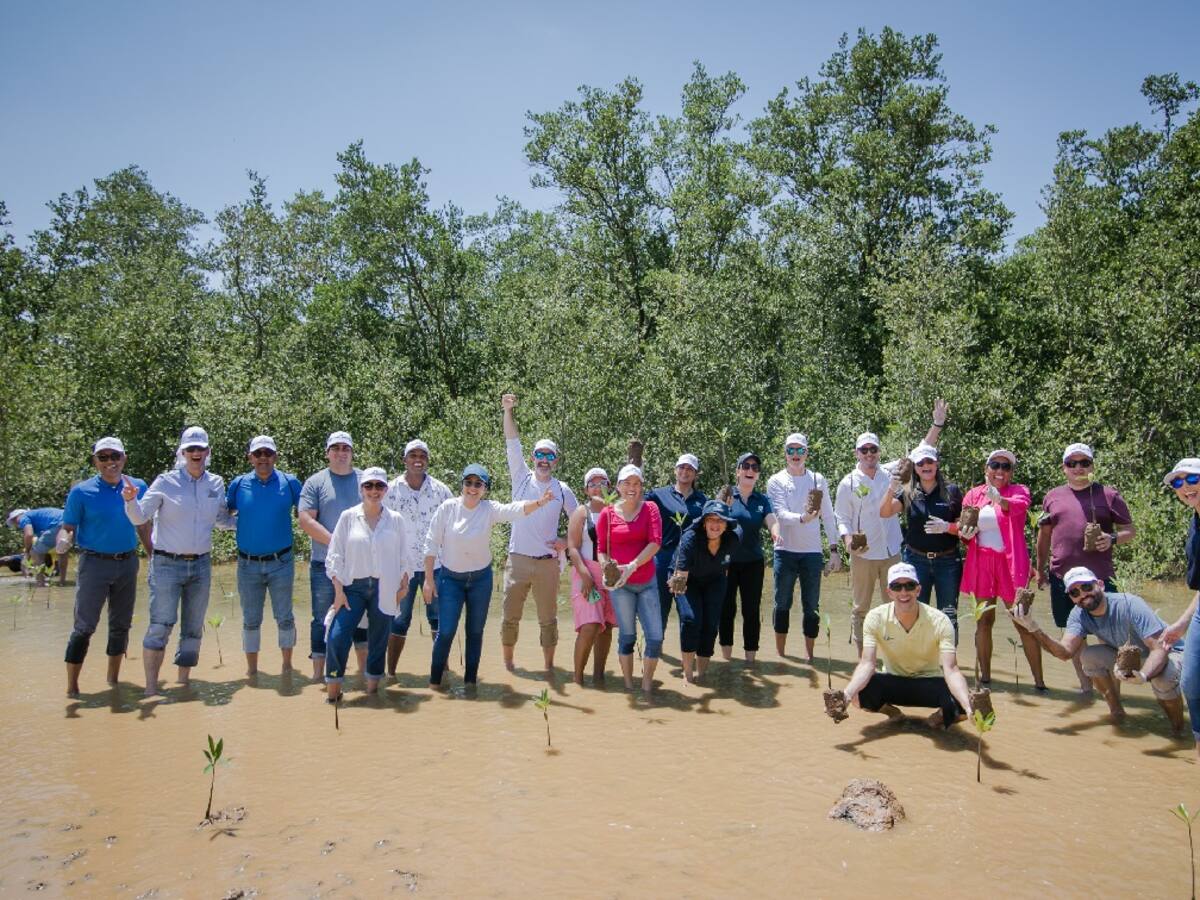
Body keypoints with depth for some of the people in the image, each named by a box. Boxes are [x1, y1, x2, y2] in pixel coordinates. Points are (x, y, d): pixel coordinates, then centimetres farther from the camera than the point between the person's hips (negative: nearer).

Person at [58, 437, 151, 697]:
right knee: (85, 626, -5)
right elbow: (68, 527, -7)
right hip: (95, 563, -4)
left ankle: (113, 679, 26)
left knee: (121, 625, 13)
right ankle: (72, 686, 3)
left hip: (128, 563, 4)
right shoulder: (82, 492, -7)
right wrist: (62, 542, -29)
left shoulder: (138, 487, 4)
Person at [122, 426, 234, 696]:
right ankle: (151, 687, -2)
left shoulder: (217, 484, 6)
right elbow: (139, 517, -9)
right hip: (167, 564, -4)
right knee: (160, 626, -10)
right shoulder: (166, 482, -5)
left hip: (201, 564, 4)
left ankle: (184, 681, 24)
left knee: (194, 628, 11)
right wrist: (131, 500, -28)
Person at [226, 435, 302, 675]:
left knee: (284, 617, 7)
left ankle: (287, 665, 21)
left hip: (281, 563, -1)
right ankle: (251, 669, 24)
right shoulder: (239, 484, 1)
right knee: (251, 619, 11)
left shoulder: (289, 482, -2)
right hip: (248, 564, 1)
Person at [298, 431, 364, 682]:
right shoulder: (315, 482, 1)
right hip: (325, 565, -2)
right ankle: (318, 672, 14)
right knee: (322, 620, 5)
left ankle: (365, 669, 22)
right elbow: (306, 521, -8)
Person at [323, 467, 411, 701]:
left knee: (379, 640, 8)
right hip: (353, 586, -1)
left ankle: (372, 687, 23)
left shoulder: (395, 519, 3)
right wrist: (338, 590, -5)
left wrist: (403, 584, 4)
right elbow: (335, 556, 0)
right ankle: (333, 689, 4)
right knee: (337, 637, -10)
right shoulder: (348, 517, 1)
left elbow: (403, 556, 9)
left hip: (384, 589, 1)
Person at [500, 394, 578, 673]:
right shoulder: (521, 478, 2)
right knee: (510, 616, 7)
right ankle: (507, 663, 23)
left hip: (548, 563, 0)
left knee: (548, 618, 8)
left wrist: (567, 542, -3)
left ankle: (549, 666, 21)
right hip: (518, 559, 0)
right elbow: (512, 444, -7)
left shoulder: (563, 491, 3)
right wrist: (508, 410, -16)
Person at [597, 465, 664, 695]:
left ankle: (647, 687, 15)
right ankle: (629, 687, 19)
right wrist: (607, 570, -15)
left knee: (656, 638, -2)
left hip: (647, 582, 1)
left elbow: (655, 542, -10)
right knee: (627, 637, 6)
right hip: (620, 585, -1)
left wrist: (632, 566, -20)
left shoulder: (650, 509, 1)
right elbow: (601, 549, 5)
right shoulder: (607, 514, 1)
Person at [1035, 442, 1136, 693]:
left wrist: (1113, 539, -16)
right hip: (1062, 577, 3)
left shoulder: (1108, 494, 3)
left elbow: (1130, 530, 5)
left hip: (1099, 577, -3)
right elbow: (1044, 535, 18)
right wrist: (1041, 570, 18)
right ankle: (1085, 684, 25)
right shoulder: (1053, 496, 11)